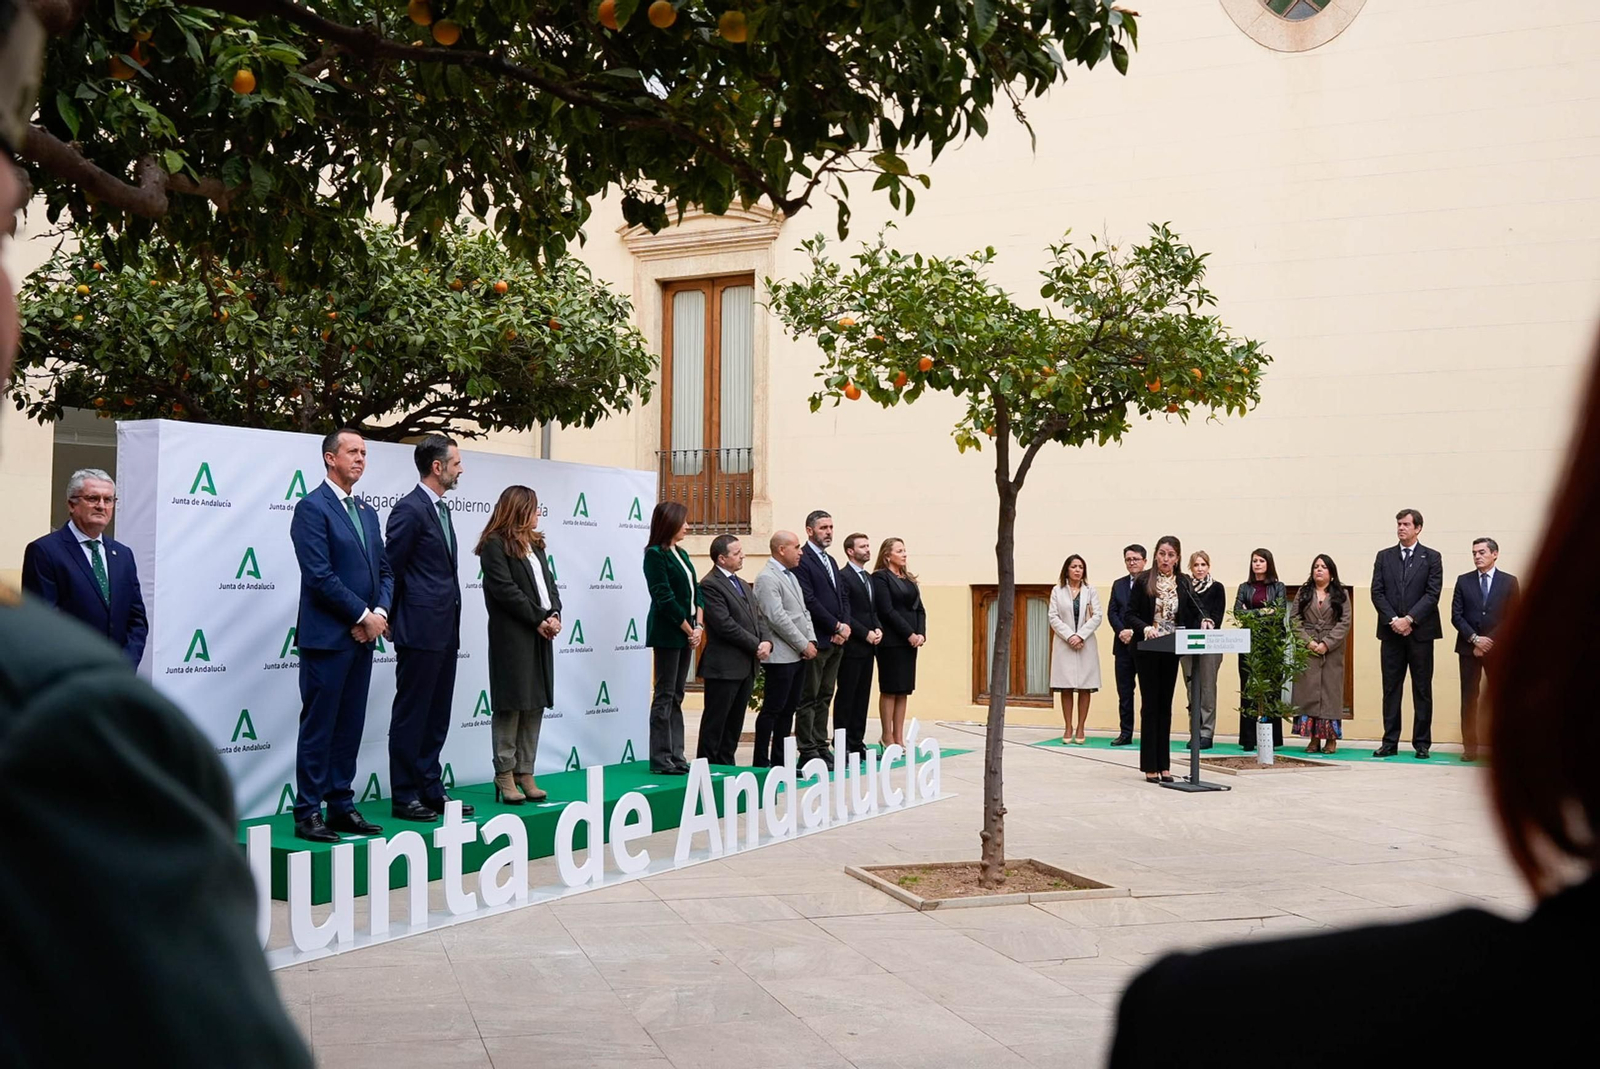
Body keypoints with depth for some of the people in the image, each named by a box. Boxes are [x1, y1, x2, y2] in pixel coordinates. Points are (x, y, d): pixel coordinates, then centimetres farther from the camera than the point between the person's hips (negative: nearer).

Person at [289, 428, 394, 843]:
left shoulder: (366, 510, 16)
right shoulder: (312, 508, -8)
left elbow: (384, 570, 15)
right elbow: (320, 575, -16)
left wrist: (380, 612, -3)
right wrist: (364, 615, -12)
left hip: (362, 636, 7)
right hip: (327, 636, -7)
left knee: (350, 727, 11)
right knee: (318, 728, -2)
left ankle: (341, 806, 18)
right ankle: (308, 814, 5)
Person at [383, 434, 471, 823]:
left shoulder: (441, 509, 16)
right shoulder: (410, 509, -13)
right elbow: (391, 568, -13)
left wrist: (451, 617, 15)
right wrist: (398, 619, -7)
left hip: (444, 630, 9)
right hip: (420, 630, -9)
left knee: (436, 717, 13)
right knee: (410, 715, -1)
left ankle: (430, 791, 20)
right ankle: (404, 798, 6)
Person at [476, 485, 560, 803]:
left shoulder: (535, 544, 18)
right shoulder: (495, 545, -7)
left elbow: (549, 582, 13)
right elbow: (505, 589, -15)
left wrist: (554, 614, -5)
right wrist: (538, 619, -13)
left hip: (541, 634, 8)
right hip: (512, 636, -8)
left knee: (536, 704, 7)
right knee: (510, 704, -3)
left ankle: (525, 772, 11)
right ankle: (505, 775, 3)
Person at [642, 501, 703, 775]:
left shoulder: (681, 555, 15)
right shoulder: (655, 555, -11)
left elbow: (695, 593, 13)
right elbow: (665, 598, -16)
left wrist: (699, 625, -1)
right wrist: (689, 630, -12)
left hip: (686, 635, 8)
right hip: (667, 634, -8)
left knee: (676, 697, 10)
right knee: (664, 696, -4)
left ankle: (676, 756, 14)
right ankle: (660, 759, 1)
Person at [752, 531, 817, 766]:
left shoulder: (790, 576, 17)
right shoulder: (767, 578, -12)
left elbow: (804, 611, 20)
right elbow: (777, 618, -19)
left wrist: (811, 640, 4)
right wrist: (804, 645, -15)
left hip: (798, 655, 9)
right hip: (781, 656, -9)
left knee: (788, 710, 11)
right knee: (772, 710, -5)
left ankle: (779, 762, 17)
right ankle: (761, 763, 0)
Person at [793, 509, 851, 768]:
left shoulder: (831, 561, 19)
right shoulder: (802, 560, -10)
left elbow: (844, 596, 17)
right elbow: (809, 600, -17)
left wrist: (845, 625, 0)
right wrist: (836, 626, -14)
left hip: (836, 640, 9)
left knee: (825, 697, 12)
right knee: (809, 698, -3)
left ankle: (821, 747, 17)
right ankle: (808, 752, 0)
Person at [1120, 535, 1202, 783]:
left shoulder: (1183, 583, 5)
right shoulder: (1144, 581, -4)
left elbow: (1192, 616, 6)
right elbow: (1129, 615, -6)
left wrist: (1200, 626, -13)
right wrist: (1145, 628, -22)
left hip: (1171, 651, 3)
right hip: (1147, 650, -3)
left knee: (1165, 706, 8)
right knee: (1150, 705, 0)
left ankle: (1164, 765, 12)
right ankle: (1150, 766, 3)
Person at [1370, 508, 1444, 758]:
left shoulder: (1431, 558, 4)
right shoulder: (1384, 557, 11)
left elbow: (1433, 594, -5)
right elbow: (1377, 592, 4)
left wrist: (1409, 619, -14)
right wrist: (1393, 620, -9)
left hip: (1420, 631, -2)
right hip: (1391, 632, 2)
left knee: (1422, 689, 2)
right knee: (1390, 688, 4)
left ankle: (1422, 743, 6)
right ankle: (1390, 742, 7)